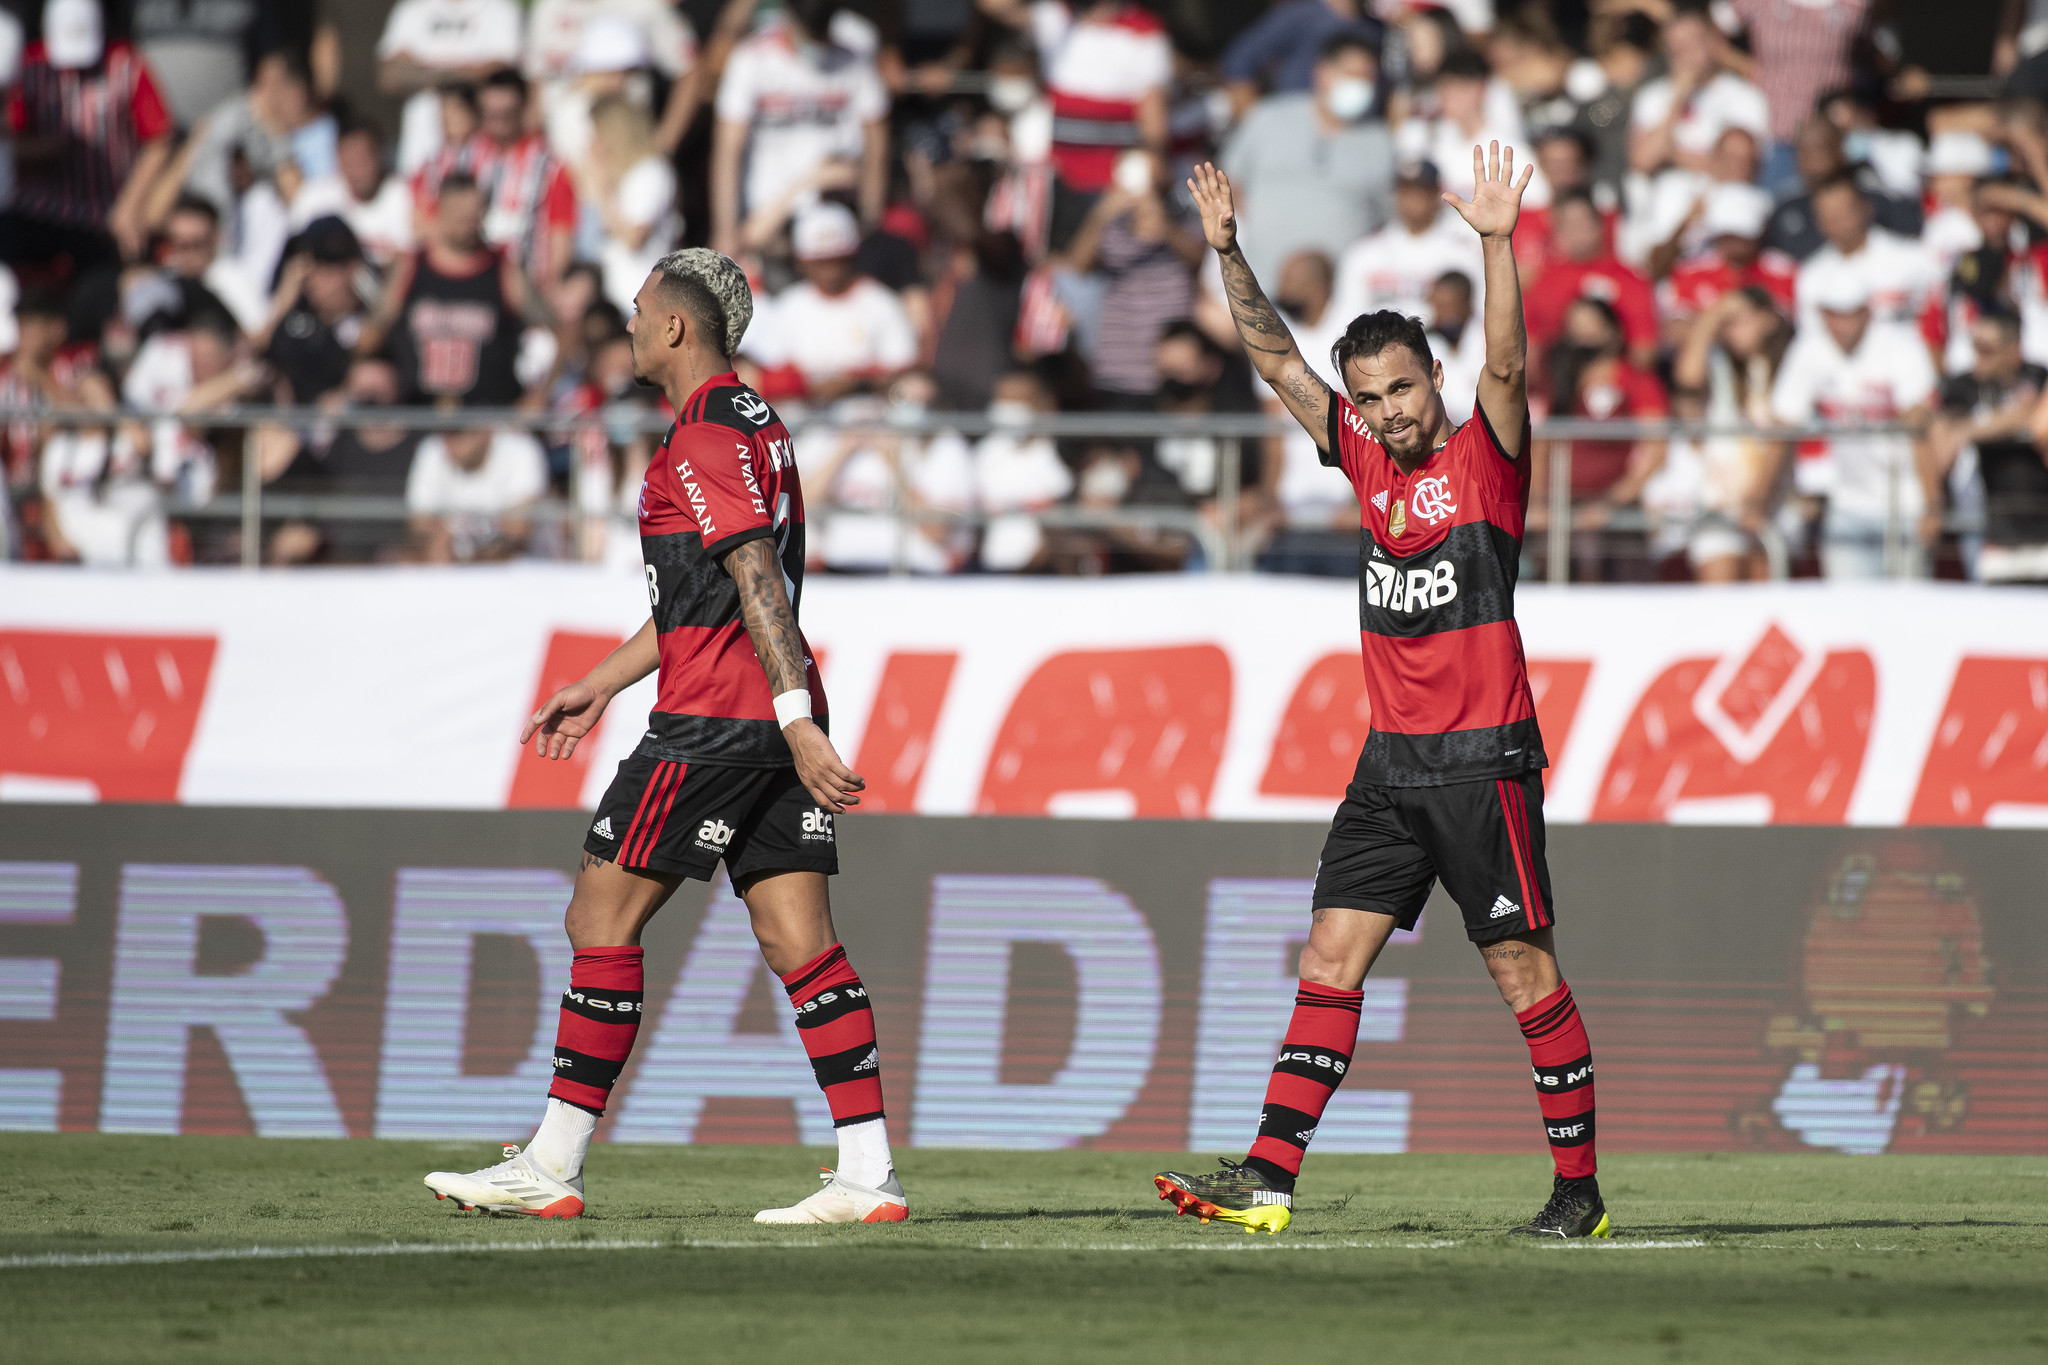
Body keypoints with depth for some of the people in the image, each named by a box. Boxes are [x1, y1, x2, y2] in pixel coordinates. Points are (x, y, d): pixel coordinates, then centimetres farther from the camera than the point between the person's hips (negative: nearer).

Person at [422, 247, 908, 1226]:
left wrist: (797, 721, -28)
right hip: (778, 723, 9)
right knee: (800, 942, 4)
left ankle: (550, 1170, 1)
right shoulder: (757, 424, 20)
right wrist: (598, 687, 31)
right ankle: (869, 1173, -3)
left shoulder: (704, 440, -12)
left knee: (601, 919, -2)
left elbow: (758, 583, -21)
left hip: (711, 723, -9)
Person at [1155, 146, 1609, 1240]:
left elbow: (1506, 365, -21)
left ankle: (1579, 1189, 4)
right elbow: (1277, 361, 14)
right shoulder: (1366, 463, 12)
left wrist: (1497, 245, -31)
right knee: (1330, 961, 0)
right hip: (1390, 764, 6)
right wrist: (1228, 254, 5)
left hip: (1484, 762, -6)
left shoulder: (1484, 457, -3)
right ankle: (1267, 1179, -3)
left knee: (1526, 974, -3)